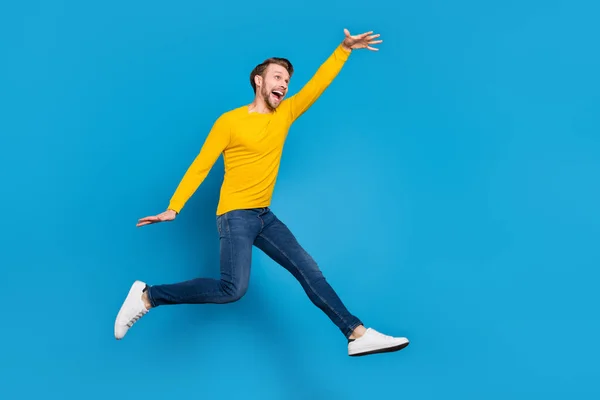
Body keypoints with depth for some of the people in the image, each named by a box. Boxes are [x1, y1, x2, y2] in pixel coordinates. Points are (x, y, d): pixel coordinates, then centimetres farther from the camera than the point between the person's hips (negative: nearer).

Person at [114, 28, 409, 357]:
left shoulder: (285, 114, 9)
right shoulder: (229, 121, -7)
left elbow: (318, 84, 8)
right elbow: (200, 166, -10)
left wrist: (345, 49, 0)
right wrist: (173, 207, -18)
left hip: (265, 216, 7)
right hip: (235, 215, -7)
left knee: (308, 270, 2)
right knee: (233, 289, -20)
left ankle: (358, 334, 3)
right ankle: (148, 296, -8)